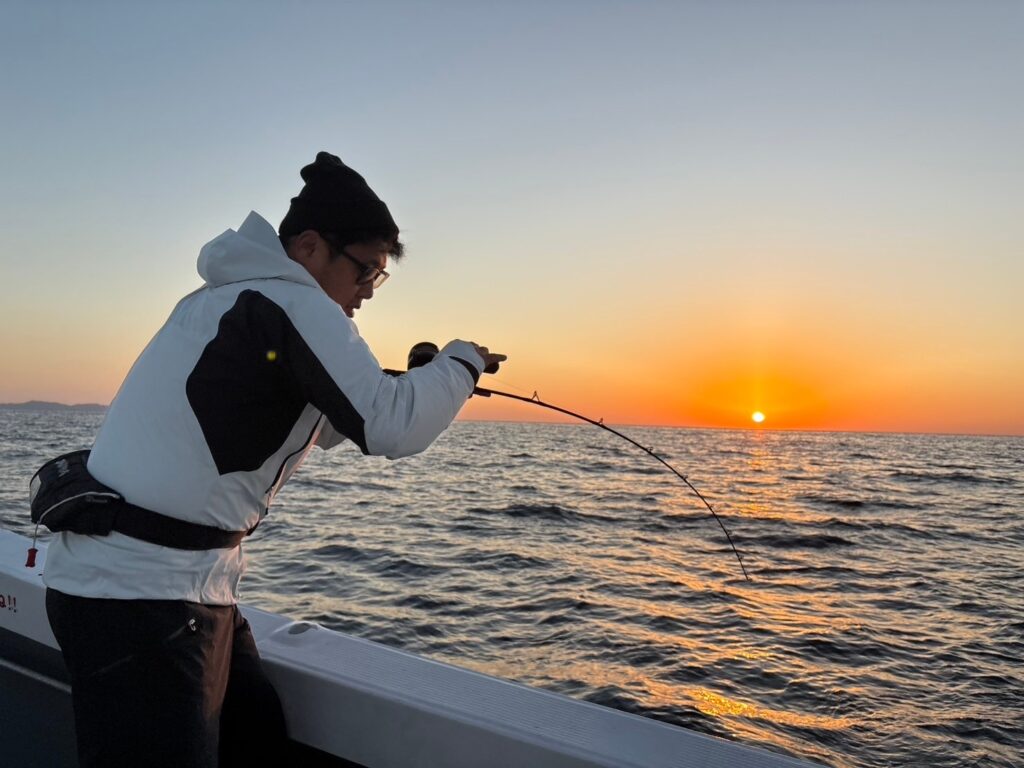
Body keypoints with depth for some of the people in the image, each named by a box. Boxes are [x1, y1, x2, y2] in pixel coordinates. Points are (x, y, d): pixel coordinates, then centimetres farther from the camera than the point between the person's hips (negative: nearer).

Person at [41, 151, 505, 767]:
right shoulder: (296, 305, -15)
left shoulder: (227, 299, 15)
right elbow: (393, 431, -23)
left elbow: (303, 424, 24)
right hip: (141, 593, -10)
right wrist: (460, 363, -6)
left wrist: (405, 382, 13)